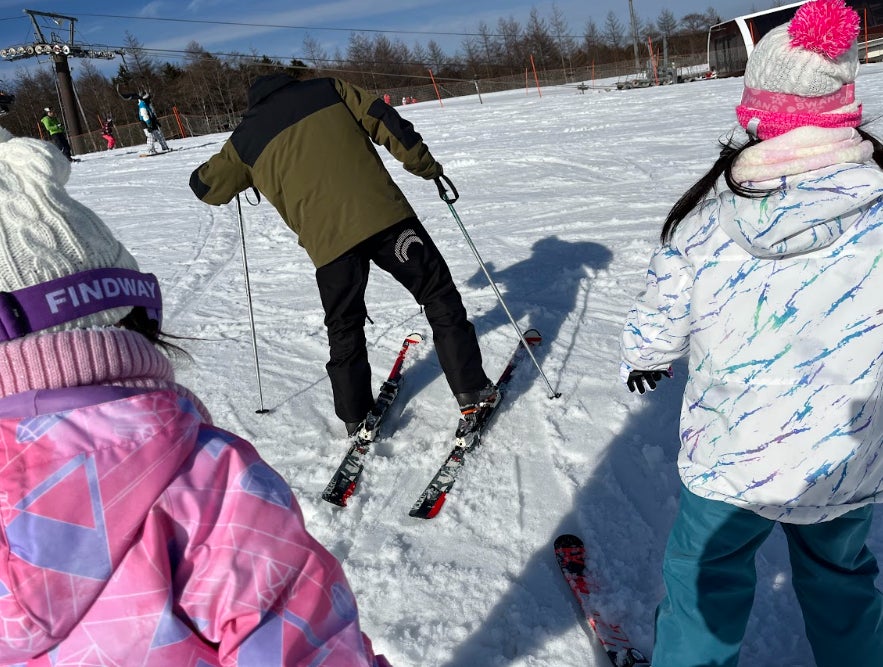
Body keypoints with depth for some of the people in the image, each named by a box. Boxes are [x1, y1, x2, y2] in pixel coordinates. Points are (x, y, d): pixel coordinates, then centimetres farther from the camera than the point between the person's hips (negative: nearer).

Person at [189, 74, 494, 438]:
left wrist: (244, 174, 46)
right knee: (439, 295, 13)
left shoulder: (245, 139, 18)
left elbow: (206, 186, 27)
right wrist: (427, 166, 15)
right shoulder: (328, 89, 16)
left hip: (327, 240, 1)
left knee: (344, 331, 19)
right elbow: (385, 121, 8)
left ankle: (357, 420, 25)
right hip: (383, 214, 0)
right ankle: (471, 392, 13)